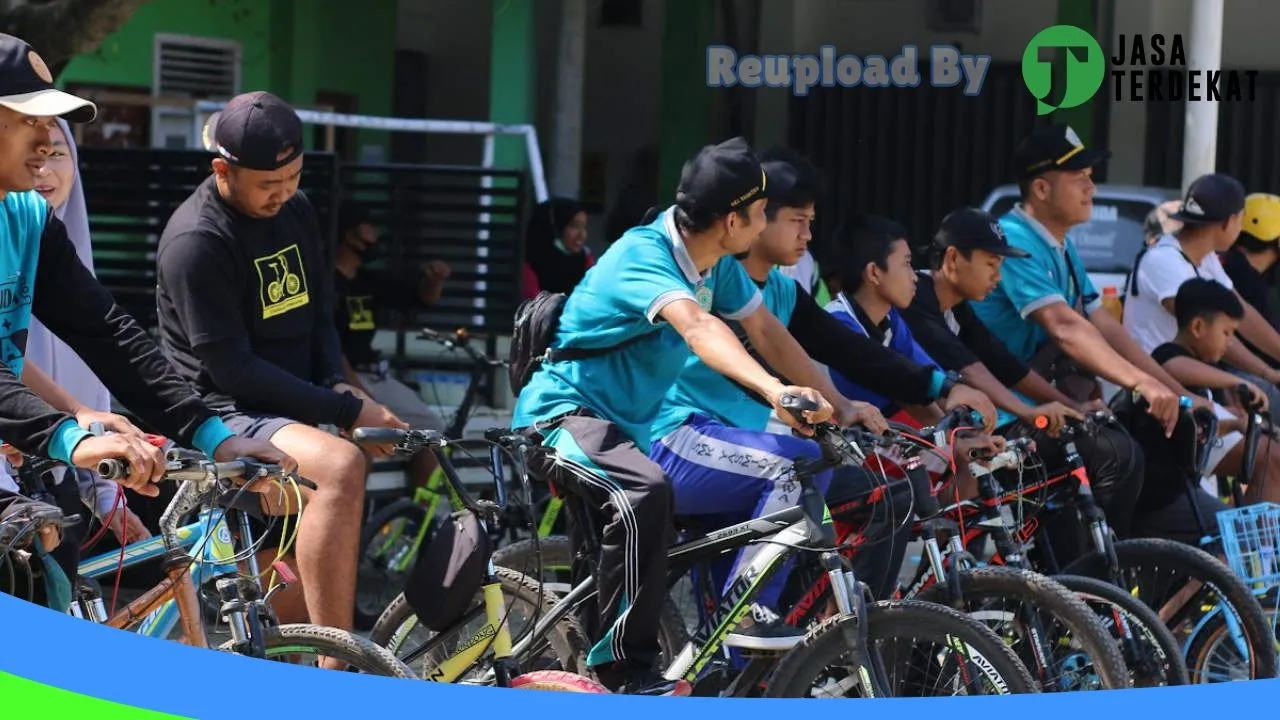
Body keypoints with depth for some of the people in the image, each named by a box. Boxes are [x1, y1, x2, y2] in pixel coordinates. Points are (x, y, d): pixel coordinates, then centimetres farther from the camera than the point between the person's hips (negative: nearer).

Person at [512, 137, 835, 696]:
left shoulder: (714, 262, 1)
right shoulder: (644, 255, -25)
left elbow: (766, 331, 8)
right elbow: (697, 326, -42)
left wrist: (835, 405, -1)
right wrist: (773, 390, -57)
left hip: (624, 424, 10)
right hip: (561, 413, -10)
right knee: (645, 492, -37)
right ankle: (624, 670, -31)